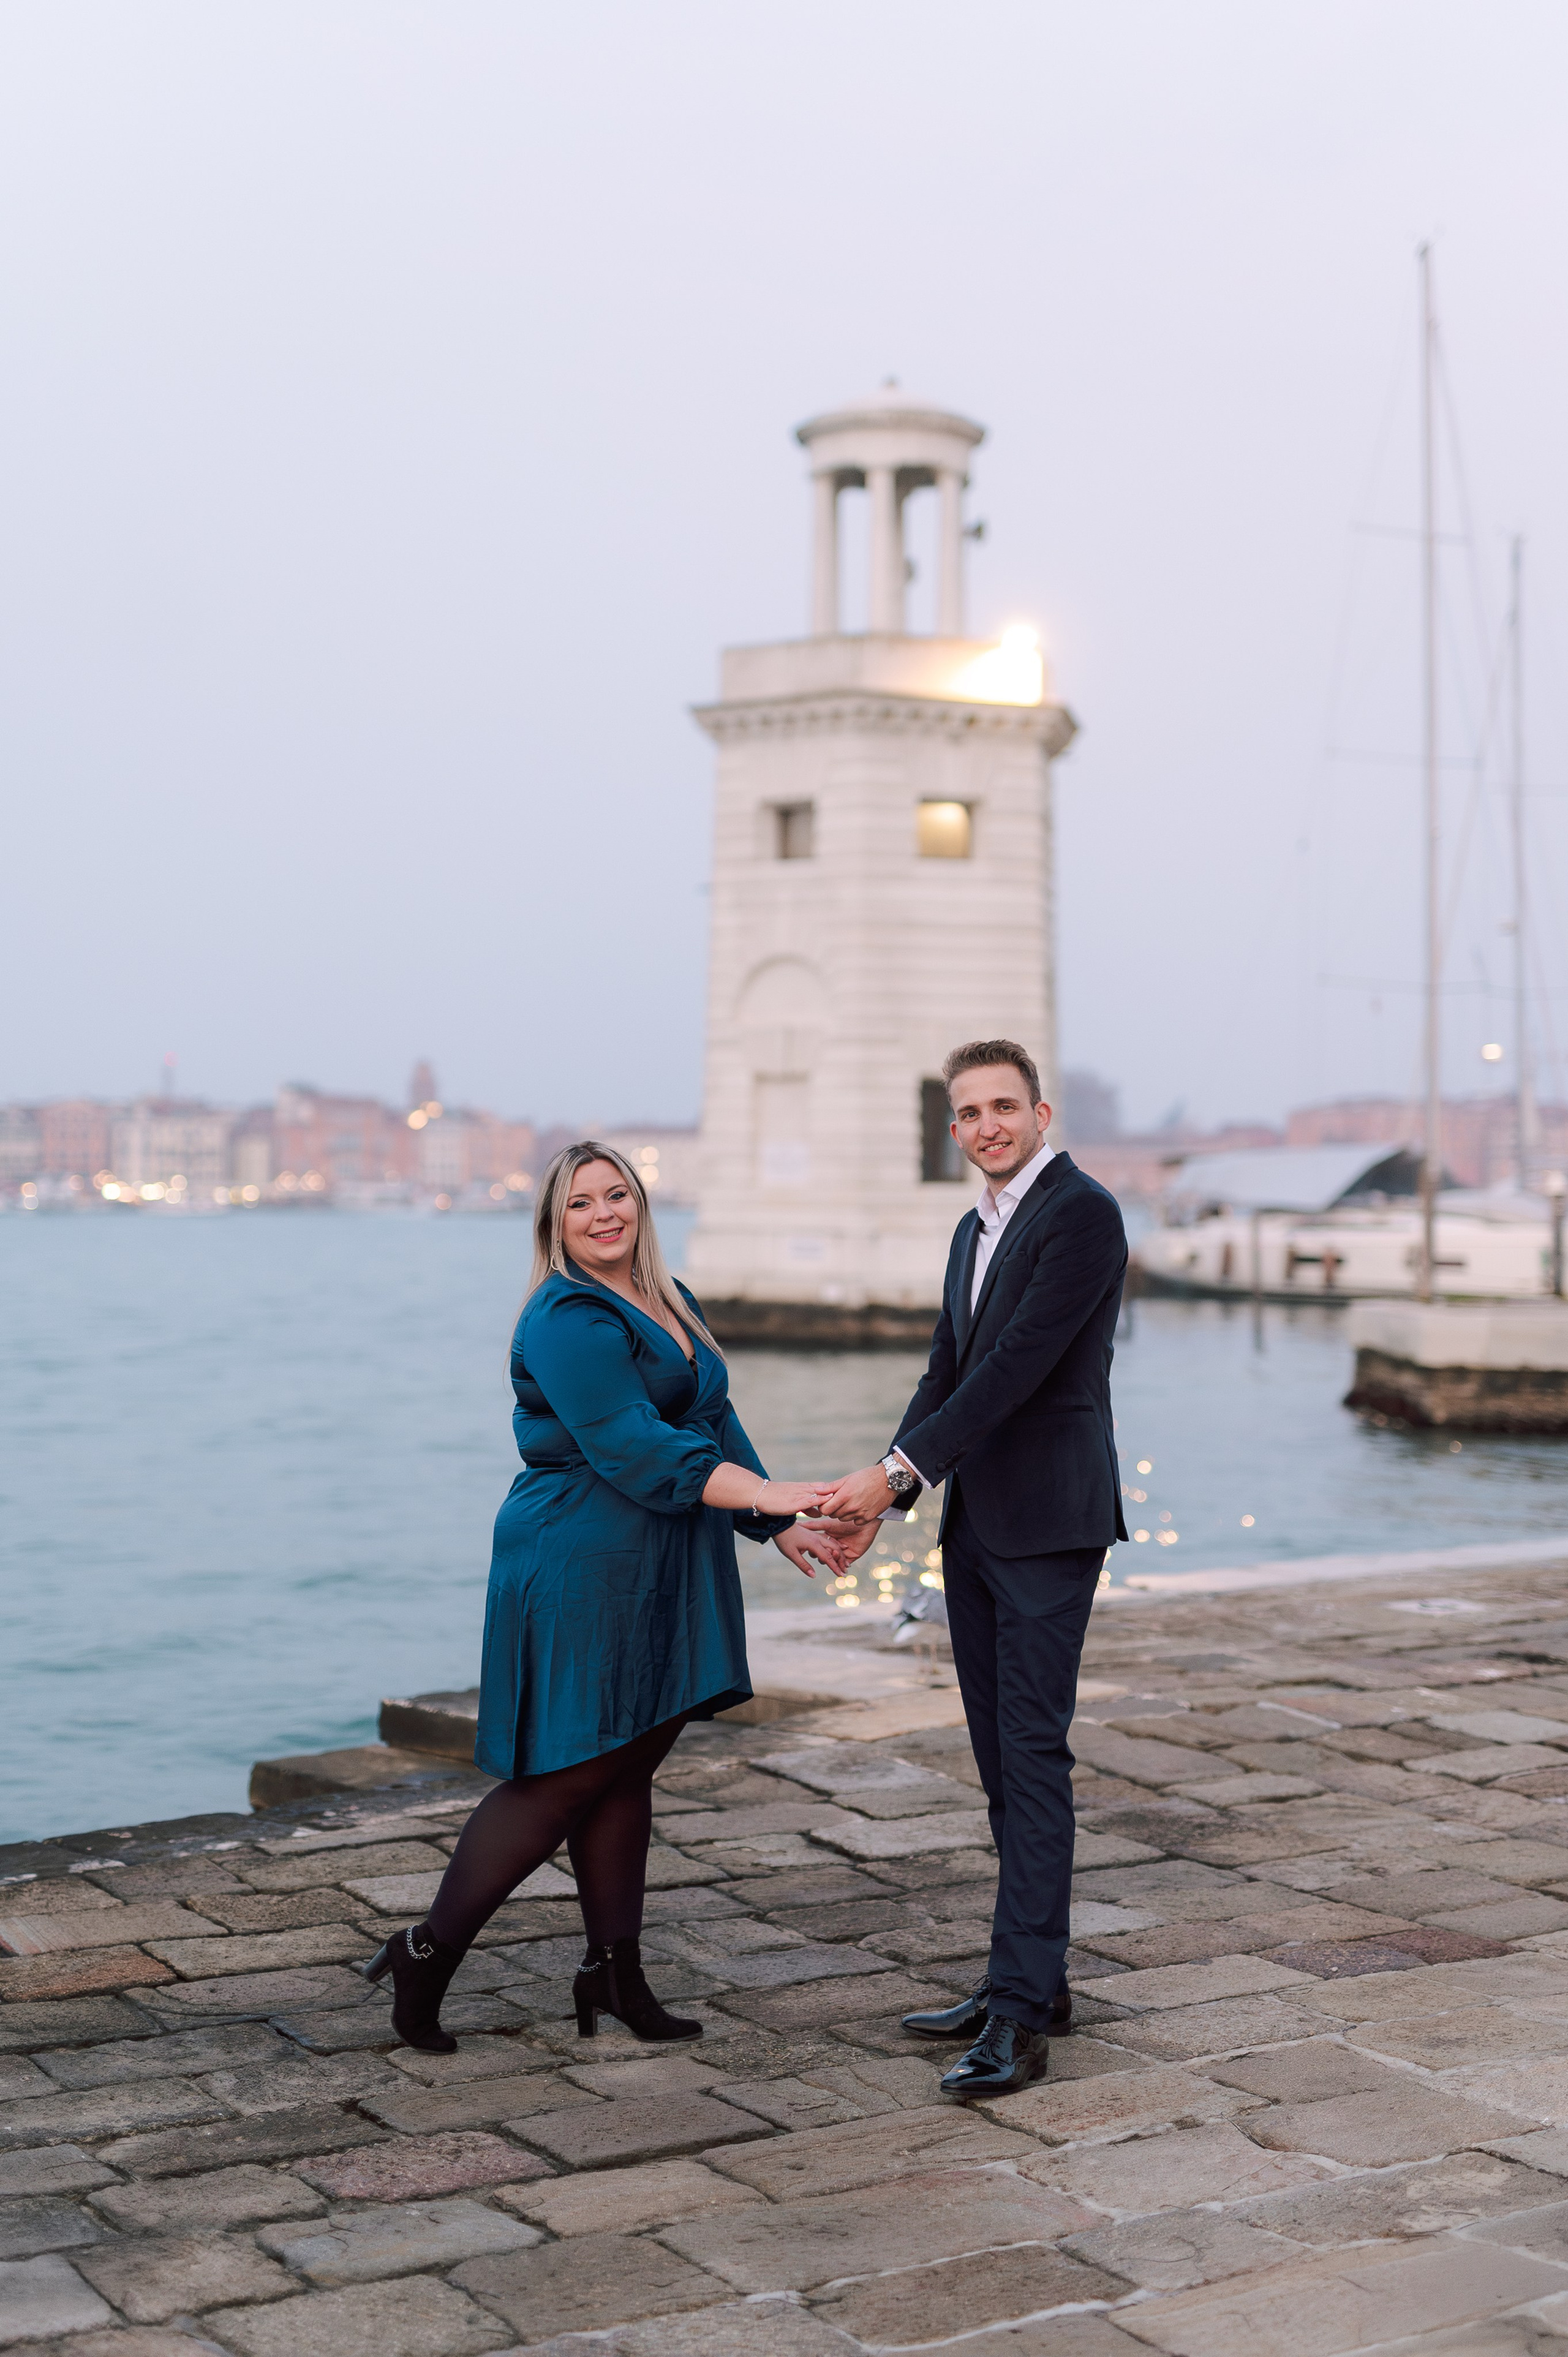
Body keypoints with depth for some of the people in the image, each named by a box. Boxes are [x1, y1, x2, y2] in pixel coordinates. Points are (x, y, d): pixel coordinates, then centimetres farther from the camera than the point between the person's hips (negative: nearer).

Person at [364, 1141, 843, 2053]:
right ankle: (427, 1956, 6)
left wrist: (782, 1528, 12)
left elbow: (715, 1423, 20)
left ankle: (615, 1971, 17)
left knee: (630, 1767, 10)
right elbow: (633, 1446, -23)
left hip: (660, 1580, 8)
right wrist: (762, 1494, -29)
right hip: (583, 1572, -8)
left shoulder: (668, 1303, 16)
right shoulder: (568, 1319, -14)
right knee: (567, 1776, -5)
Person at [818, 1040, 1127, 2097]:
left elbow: (1018, 1366, -19)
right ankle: (1035, 1981, 21)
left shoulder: (1084, 1213, -12)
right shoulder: (976, 1229, 18)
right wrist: (883, 1495, 2)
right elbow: (948, 1374, 14)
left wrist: (900, 1470, -20)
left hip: (1049, 1524, -9)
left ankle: (1020, 2015, -10)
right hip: (976, 1525, 9)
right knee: (1000, 1756, 12)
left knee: (1033, 1752, -10)